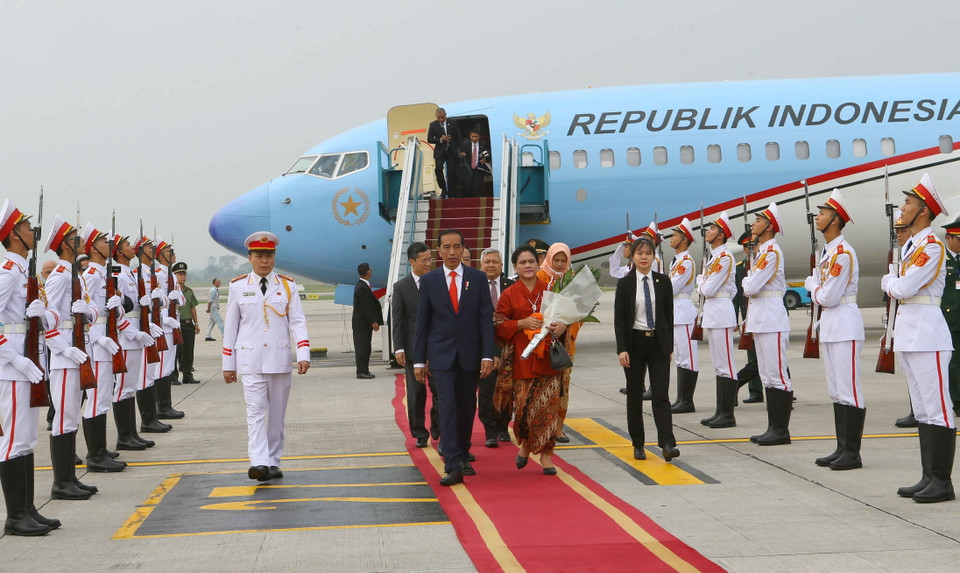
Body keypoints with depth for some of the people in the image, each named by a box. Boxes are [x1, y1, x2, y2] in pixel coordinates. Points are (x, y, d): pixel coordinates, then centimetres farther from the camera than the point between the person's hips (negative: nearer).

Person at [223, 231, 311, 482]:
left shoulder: (288, 286, 5)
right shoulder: (237, 287, 4)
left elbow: (298, 322, 0)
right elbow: (230, 327, 7)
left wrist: (303, 355, -13)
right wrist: (228, 364, 5)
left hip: (280, 359, 2)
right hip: (250, 360, -2)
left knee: (277, 413, 8)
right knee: (255, 411, -11)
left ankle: (273, 462, 17)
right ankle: (259, 462, -21)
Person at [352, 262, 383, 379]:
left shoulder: (361, 285, 14)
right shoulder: (362, 288, -19)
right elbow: (366, 307, -21)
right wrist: (373, 322, -19)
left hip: (364, 323, 10)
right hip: (362, 323, -10)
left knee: (364, 348, 12)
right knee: (362, 348, -6)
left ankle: (364, 371, 17)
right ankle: (362, 372, -3)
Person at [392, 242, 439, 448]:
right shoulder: (401, 287, 1)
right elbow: (398, 320, 0)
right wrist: (399, 348, -7)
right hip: (414, 346, -1)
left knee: (440, 390, -1)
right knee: (416, 392, 5)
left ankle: (438, 429, 17)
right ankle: (420, 434, 15)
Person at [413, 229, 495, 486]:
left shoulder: (478, 278, 3)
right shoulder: (428, 280, 2)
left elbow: (486, 318, 1)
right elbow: (422, 322, 4)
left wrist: (488, 355, -7)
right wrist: (419, 360, 1)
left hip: (470, 354, 2)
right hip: (441, 355, -1)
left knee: (467, 408, 9)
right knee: (448, 406, -11)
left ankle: (463, 457, 27)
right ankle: (452, 466, -14)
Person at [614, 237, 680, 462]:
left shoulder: (663, 281, 3)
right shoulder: (625, 284, -2)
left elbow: (669, 314, 7)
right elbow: (619, 318, -4)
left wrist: (669, 346, 4)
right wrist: (622, 349, -12)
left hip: (658, 343, 0)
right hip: (635, 342, 0)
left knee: (661, 394, -9)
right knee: (635, 395, 7)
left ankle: (667, 444, -16)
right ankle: (638, 445, 16)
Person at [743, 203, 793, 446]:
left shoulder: (771, 252, -14)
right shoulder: (762, 251, 17)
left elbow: (751, 287, -18)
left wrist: (746, 280, 2)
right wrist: (750, 282, 0)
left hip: (772, 321, -10)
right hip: (761, 320, 10)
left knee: (777, 376, -6)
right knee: (767, 377, 12)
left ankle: (781, 430, -2)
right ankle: (773, 427, 17)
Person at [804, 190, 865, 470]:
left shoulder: (843, 253, -16)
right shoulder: (826, 251, 14)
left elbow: (827, 297, -18)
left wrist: (812, 285, -1)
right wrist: (816, 287, 0)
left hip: (845, 325, -10)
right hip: (829, 324, 10)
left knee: (849, 391, -6)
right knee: (836, 391, 13)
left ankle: (852, 453, -2)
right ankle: (842, 448, 19)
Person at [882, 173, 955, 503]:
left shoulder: (931, 245, -12)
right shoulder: (910, 245, 16)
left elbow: (903, 287, -17)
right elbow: (895, 287, 19)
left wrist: (890, 281, 1)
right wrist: (894, 283, 0)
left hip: (927, 335, -10)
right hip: (908, 335, 10)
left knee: (937, 411, -5)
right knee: (921, 411, 12)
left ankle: (942, 482, -2)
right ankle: (929, 478, 18)